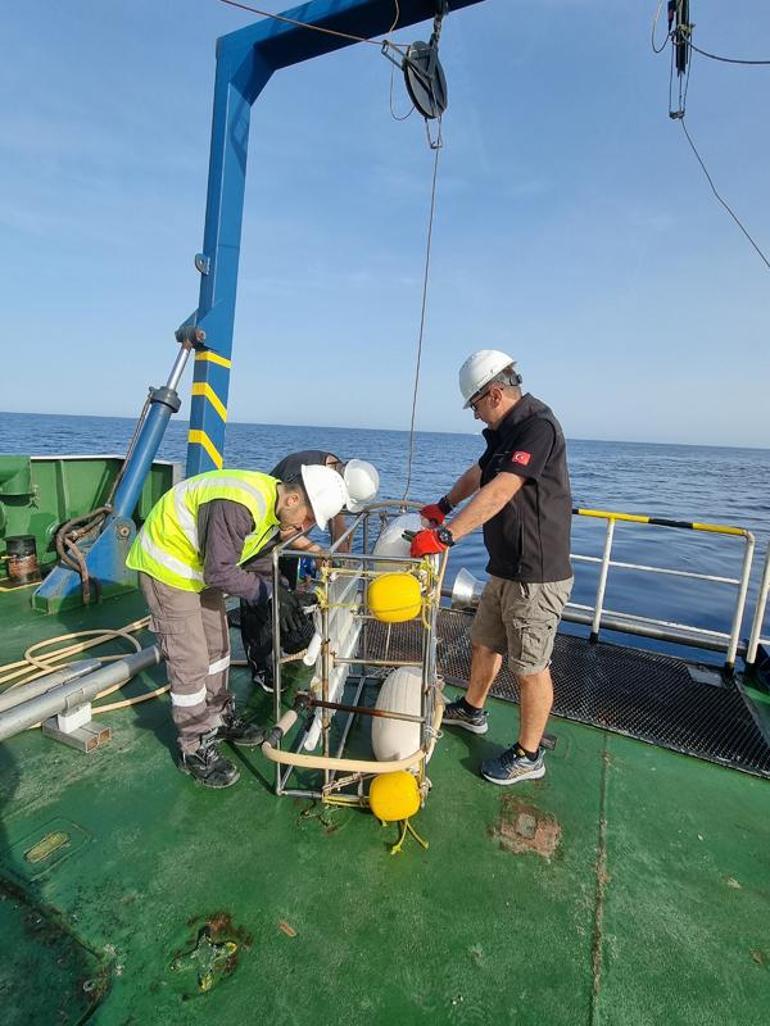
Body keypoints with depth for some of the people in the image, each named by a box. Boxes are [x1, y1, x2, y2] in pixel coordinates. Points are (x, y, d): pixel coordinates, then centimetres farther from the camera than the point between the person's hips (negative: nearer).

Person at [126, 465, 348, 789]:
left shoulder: (274, 504, -6)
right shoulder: (237, 506, -37)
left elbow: (258, 560, 2)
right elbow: (219, 573, -32)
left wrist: (284, 585, -12)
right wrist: (270, 591, -27)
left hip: (202, 565, 9)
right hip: (166, 564, -9)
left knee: (216, 646, 18)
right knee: (190, 662, -4)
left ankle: (219, 717, 37)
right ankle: (195, 749, 14)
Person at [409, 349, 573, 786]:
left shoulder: (538, 426, -20)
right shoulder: (508, 432, 11)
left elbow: (498, 492, -30)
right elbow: (478, 474, 26)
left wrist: (445, 535, -32)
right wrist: (443, 506, 28)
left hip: (537, 575, -9)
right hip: (506, 570, 10)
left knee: (531, 667, 6)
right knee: (484, 642, 23)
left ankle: (528, 756, 27)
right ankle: (472, 710, 46)